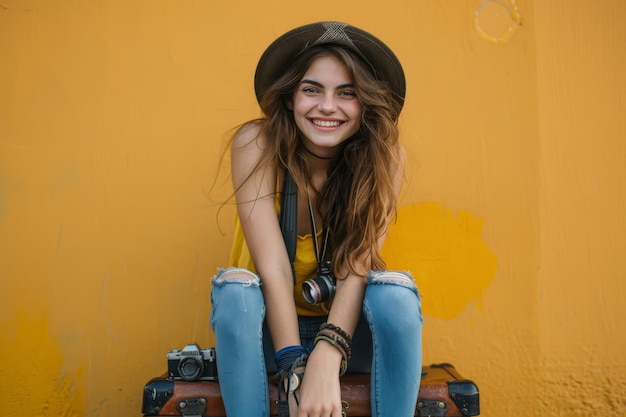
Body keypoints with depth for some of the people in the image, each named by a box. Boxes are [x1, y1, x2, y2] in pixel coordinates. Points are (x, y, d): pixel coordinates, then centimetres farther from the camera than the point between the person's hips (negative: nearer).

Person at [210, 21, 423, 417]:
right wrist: (295, 372, -32)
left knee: (396, 291, -29)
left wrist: (326, 361, -37)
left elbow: (360, 266, -22)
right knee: (235, 286, -31)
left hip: (348, 326, 1)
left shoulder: (383, 154, -14)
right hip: (270, 326, 0)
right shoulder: (257, 144, -18)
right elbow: (273, 268, -24)